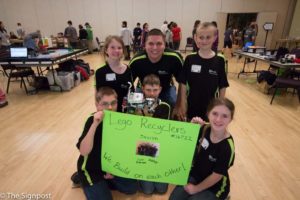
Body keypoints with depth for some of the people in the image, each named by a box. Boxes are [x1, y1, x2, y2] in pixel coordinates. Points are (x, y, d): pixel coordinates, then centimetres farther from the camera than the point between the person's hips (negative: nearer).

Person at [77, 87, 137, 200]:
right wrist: (95, 124, -43)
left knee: (132, 188, 3)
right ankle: (83, 179, 15)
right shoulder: (92, 120, -24)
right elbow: (84, 152, -36)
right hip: (91, 168, -4)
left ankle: (105, 180, 20)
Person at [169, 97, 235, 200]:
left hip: (214, 187, -4)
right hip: (195, 175, 4)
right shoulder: (204, 129, -15)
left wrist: (196, 189, -7)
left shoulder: (227, 146, -28)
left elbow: (217, 175, -18)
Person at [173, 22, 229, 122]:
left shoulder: (219, 60, -7)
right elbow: (183, 83, -6)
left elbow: (223, 86, -1)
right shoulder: (190, 59, -8)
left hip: (211, 107, 1)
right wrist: (182, 105, -7)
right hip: (192, 106, 0)